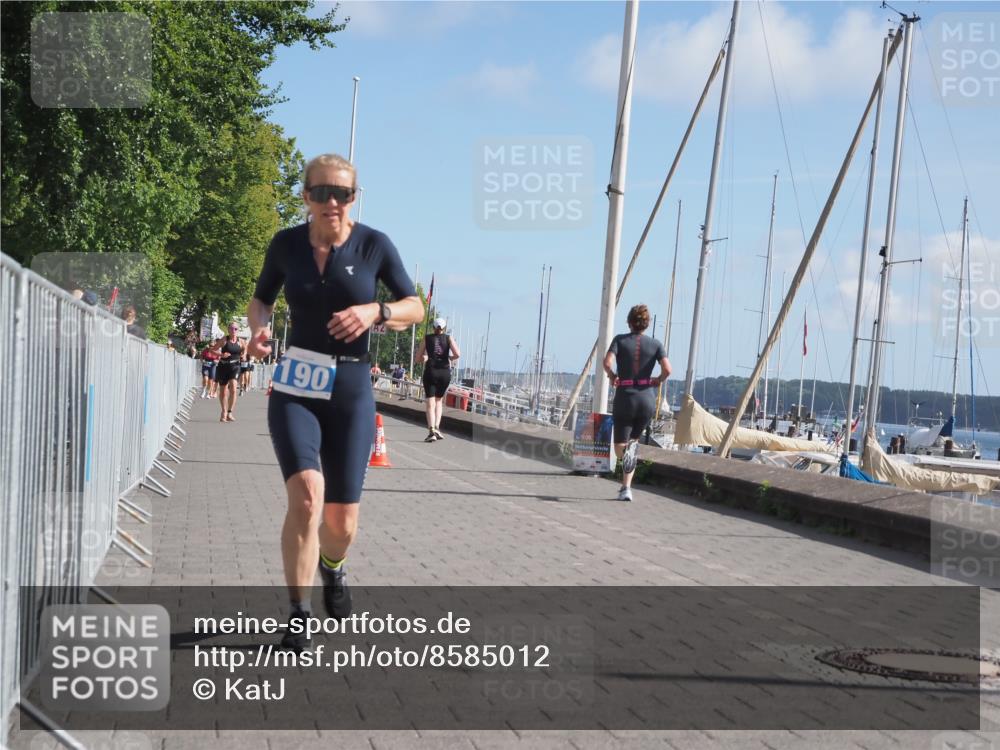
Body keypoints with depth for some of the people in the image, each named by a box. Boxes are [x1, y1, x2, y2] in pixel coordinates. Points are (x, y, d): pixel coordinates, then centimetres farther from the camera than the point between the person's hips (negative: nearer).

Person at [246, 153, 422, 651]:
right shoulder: (287, 244, -1)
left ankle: (332, 568, 43)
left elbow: (415, 308, 1)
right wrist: (259, 326, -7)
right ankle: (298, 617, -10)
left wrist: (375, 311, -19)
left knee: (341, 520, 5)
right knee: (307, 494, -23)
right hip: (295, 389, 0)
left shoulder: (374, 245, -5)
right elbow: (261, 298, 15)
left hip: (351, 391, 0)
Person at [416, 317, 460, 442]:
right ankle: (437, 428, 5)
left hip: (430, 372, -1)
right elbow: (457, 354, -8)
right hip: (445, 372, 1)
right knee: (439, 400, 19)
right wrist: (450, 358, 12)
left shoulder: (427, 338, 6)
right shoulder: (448, 338, 6)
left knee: (430, 403, -2)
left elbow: (418, 357, 6)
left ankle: (431, 431, -15)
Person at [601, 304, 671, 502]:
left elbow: (607, 362, -16)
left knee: (619, 447, 9)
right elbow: (667, 369, -11)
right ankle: (626, 487, 10)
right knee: (634, 439, 21)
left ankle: (628, 448, -31)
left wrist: (613, 377, 2)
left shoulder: (620, 340, -1)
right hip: (647, 398, 2)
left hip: (625, 398, -2)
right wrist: (658, 381, 8)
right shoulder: (655, 344, 2)